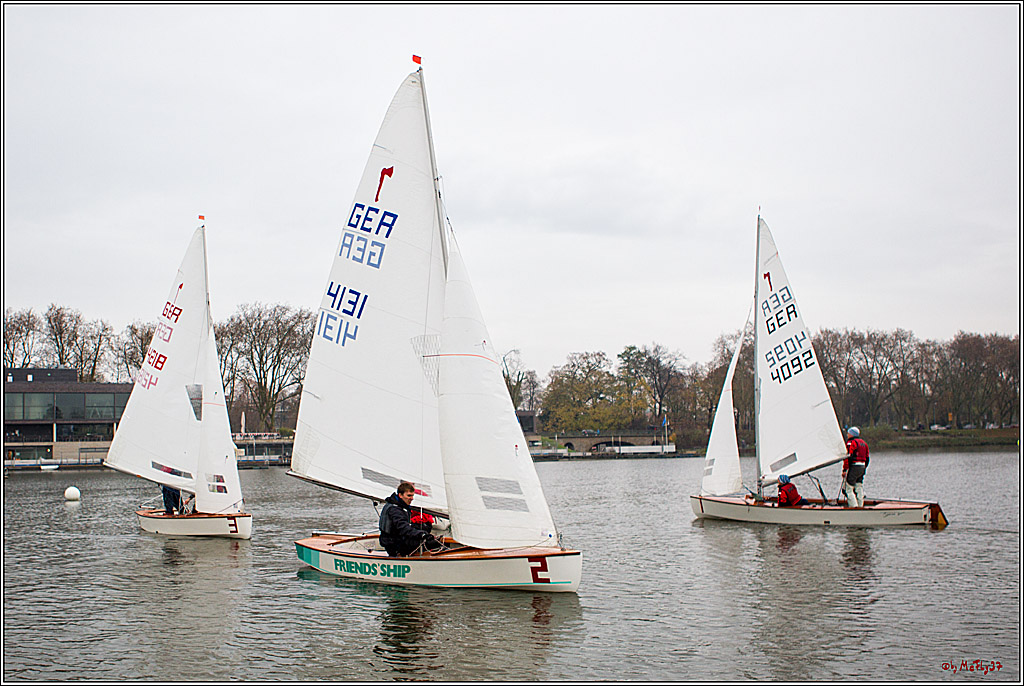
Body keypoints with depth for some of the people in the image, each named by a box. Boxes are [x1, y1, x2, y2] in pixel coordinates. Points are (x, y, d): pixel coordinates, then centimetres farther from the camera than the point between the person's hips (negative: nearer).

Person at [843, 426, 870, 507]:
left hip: (853, 467, -8)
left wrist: (844, 469, -16)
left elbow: (848, 456, -17)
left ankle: (853, 506, -12)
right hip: (862, 466, 8)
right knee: (859, 488, 13)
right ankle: (860, 506, 14)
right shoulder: (863, 442, 17)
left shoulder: (851, 443, -9)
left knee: (848, 488, -5)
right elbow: (867, 458, 21)